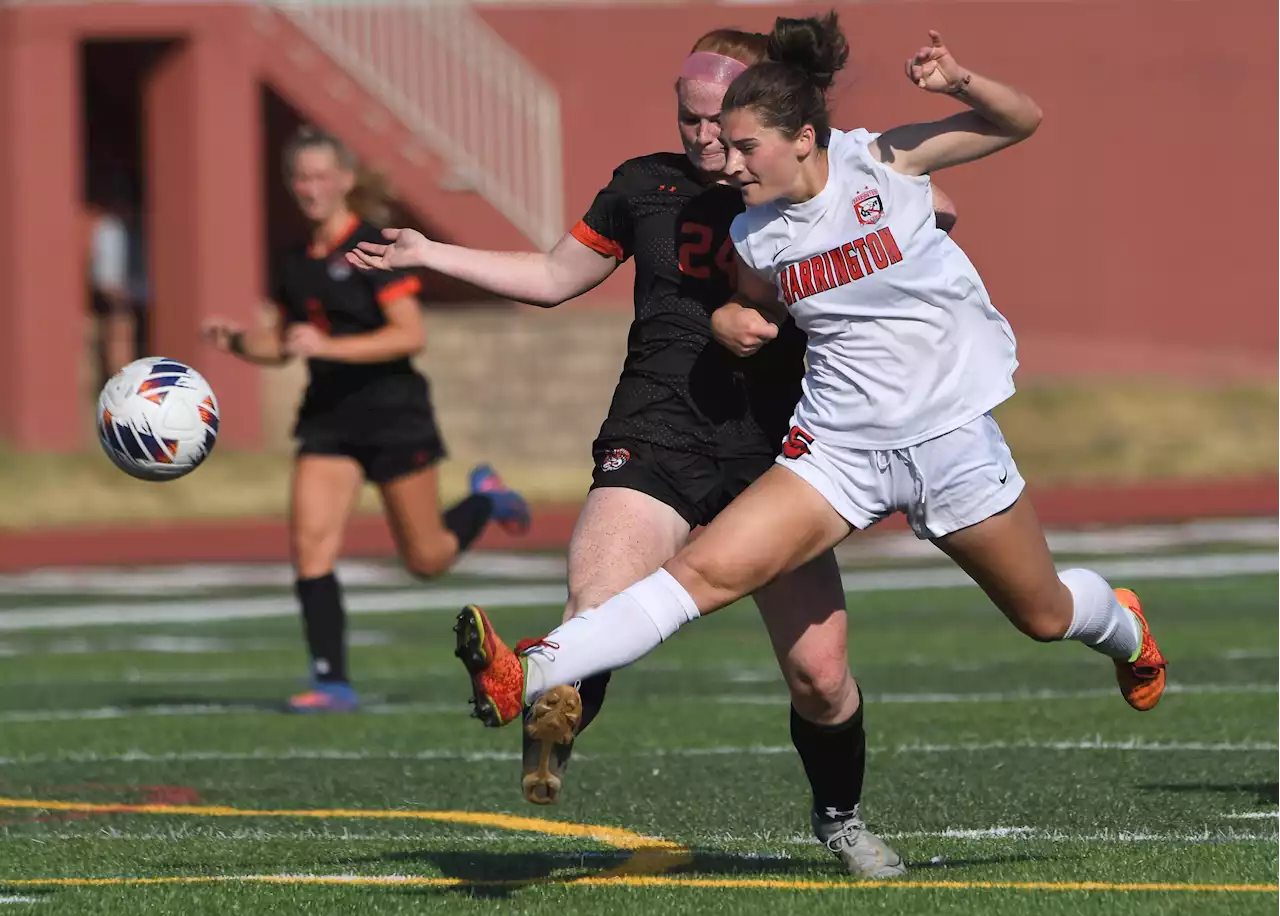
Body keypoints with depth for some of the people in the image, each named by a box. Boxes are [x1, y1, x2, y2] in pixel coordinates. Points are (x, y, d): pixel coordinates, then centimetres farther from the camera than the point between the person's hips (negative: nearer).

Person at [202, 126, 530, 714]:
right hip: (328, 418, 6)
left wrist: (330, 346, -28)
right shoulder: (295, 264, 9)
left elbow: (410, 334, -19)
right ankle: (332, 682, -8)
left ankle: (485, 499, 36)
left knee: (427, 559, 5)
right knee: (309, 547, -11)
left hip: (392, 412, -6)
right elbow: (283, 345, 20)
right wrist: (237, 342, -1)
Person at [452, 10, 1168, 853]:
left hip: (953, 435, -2)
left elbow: (1024, 121, -3)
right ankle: (530, 677, -30)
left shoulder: (883, 163, -11)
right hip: (841, 447, 2)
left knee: (1044, 615, 15)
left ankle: (1123, 628, 52)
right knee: (706, 569, -17)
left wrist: (961, 83, -23)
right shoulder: (754, 236, -1)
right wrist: (740, 327, -2)